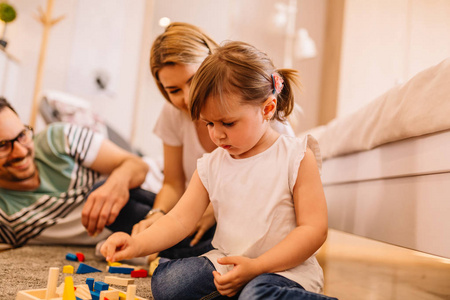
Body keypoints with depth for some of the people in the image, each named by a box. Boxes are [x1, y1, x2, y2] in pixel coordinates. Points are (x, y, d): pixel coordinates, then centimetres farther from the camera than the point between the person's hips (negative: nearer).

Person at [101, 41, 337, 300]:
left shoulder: (297, 157, -9)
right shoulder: (211, 166, 5)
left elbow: (314, 229, -12)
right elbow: (180, 220, 2)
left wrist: (255, 266, -20)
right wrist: (137, 244, -17)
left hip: (284, 267, -5)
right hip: (225, 263, 6)